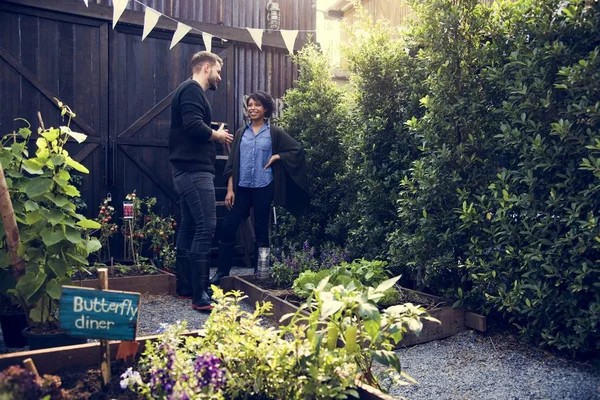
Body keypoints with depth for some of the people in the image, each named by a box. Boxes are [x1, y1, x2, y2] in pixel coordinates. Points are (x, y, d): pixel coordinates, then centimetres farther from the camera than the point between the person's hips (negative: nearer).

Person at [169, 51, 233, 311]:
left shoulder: (190, 91, 23)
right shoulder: (192, 89, -8)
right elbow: (193, 125, -23)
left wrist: (214, 136, 5)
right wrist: (217, 135, -8)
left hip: (189, 170, 11)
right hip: (194, 170, -11)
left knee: (189, 227, 11)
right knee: (206, 227, -13)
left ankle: (185, 287, 19)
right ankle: (200, 296, -13)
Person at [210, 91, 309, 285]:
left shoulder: (274, 133, 4)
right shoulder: (241, 133, 10)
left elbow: (297, 150, 6)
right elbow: (231, 163, 7)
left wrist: (276, 157, -5)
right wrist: (230, 189, -1)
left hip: (263, 188, -2)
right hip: (242, 187, 3)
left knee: (261, 230, 5)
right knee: (228, 226, -3)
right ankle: (222, 272, 7)